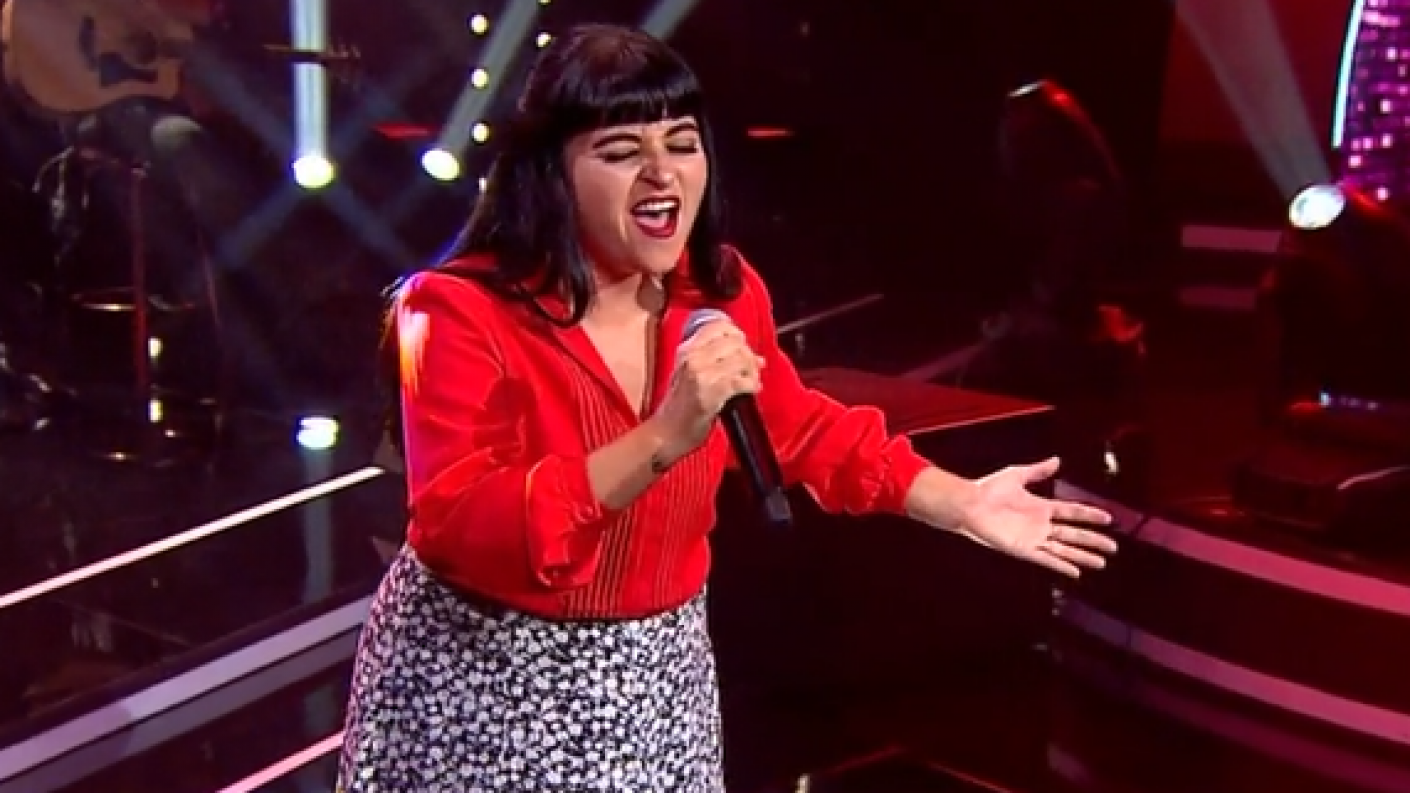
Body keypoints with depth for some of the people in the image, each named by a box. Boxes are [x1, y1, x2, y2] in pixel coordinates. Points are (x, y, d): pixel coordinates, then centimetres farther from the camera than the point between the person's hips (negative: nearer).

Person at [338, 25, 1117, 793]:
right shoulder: (460, 311, -20)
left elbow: (801, 429, 13)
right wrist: (662, 441, -39)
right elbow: (458, 532, -30)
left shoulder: (721, 292, -3)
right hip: (484, 682, -4)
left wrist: (961, 504, 5)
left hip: (657, 673, 5)